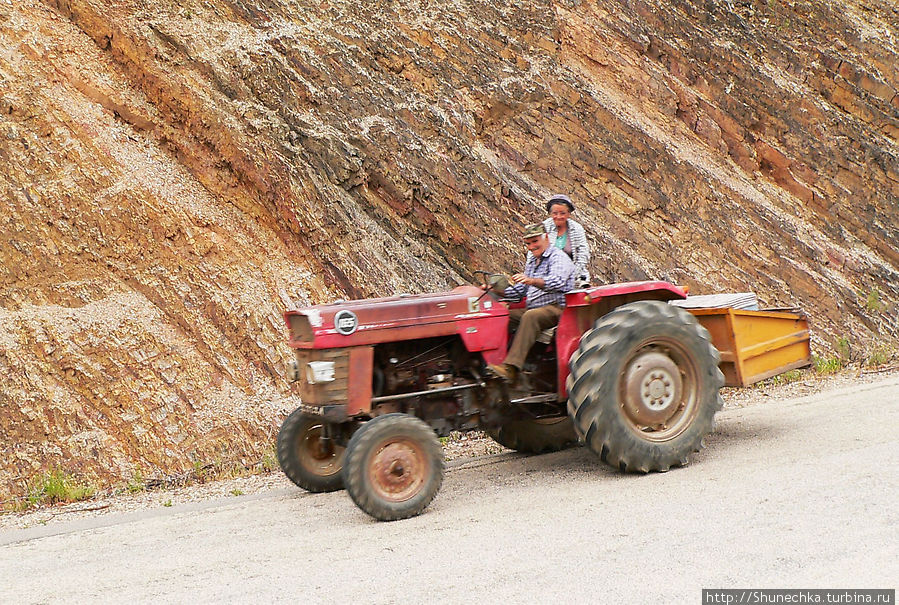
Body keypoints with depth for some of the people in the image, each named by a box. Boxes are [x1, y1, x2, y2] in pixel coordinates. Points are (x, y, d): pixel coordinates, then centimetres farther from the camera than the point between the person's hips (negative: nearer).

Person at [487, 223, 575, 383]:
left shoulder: (559, 257, -4)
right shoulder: (531, 260, 23)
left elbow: (557, 281, -25)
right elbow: (521, 290, 25)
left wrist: (532, 281, -42)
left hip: (556, 308, -8)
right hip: (533, 309, 8)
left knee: (530, 316, -36)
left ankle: (511, 368, -47)